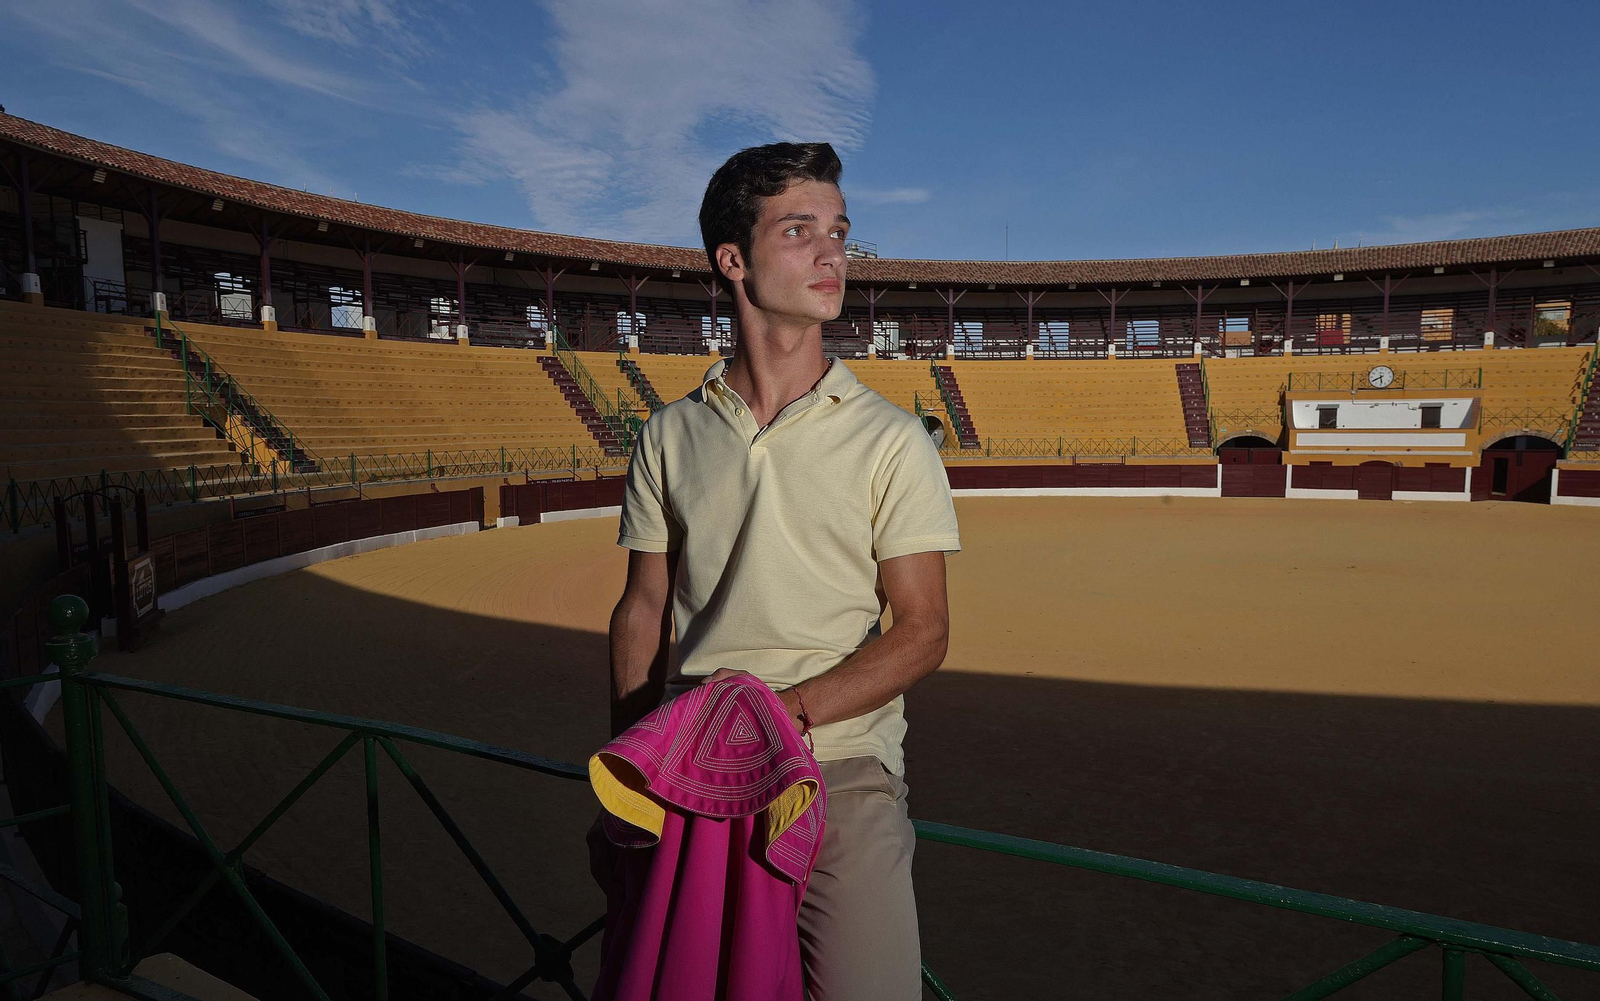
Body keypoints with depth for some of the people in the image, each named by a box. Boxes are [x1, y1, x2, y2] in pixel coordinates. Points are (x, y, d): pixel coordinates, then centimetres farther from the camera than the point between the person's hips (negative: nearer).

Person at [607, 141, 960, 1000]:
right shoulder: (669, 437, 8)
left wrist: (786, 709, -16)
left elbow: (922, 631, -3)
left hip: (838, 757, -2)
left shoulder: (891, 440, 0)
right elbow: (642, 608, 10)